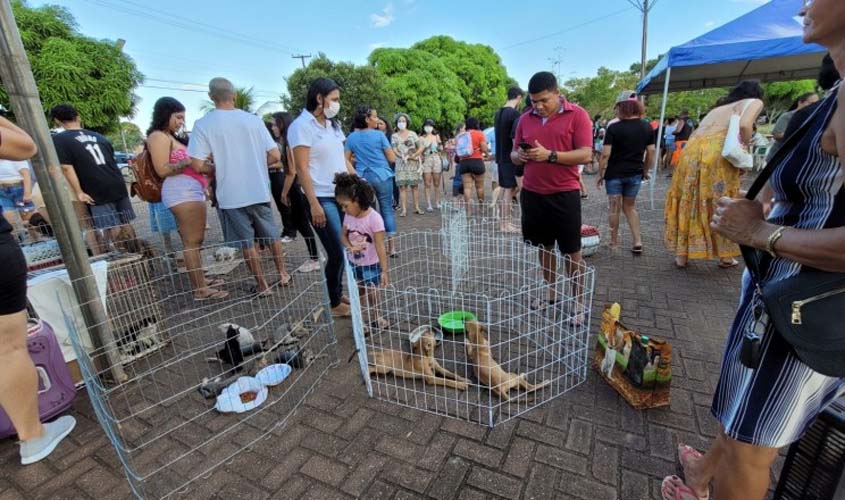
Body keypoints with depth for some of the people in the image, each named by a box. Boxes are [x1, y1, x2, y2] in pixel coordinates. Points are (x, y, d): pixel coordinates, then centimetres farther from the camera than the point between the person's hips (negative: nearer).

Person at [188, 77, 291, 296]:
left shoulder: (203, 124, -7)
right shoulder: (253, 119, -1)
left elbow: (197, 165, -11)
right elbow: (275, 156, -4)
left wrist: (218, 170, 8)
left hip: (231, 194, -2)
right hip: (259, 190, 2)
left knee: (247, 241, 9)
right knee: (271, 234, 18)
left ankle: (262, 285, 16)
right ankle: (283, 274, 28)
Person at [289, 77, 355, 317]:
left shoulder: (333, 124, 14)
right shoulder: (301, 126, -9)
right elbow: (302, 168, -13)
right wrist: (314, 204, -18)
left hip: (342, 196, 7)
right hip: (322, 199, -7)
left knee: (342, 250, 9)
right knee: (337, 252, -4)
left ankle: (339, 294, 26)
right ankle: (334, 304, 14)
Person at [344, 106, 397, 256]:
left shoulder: (351, 137, 5)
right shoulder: (379, 135, -4)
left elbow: (346, 160, 6)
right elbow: (392, 158, -3)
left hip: (362, 178, 3)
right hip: (382, 176, -3)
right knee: (387, 209, 3)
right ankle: (391, 248, 5)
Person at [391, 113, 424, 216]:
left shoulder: (412, 134, 8)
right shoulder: (394, 136, 9)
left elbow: (421, 147, 4)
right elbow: (394, 150, -1)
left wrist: (414, 155, -13)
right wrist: (403, 157, -19)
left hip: (413, 163, 0)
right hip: (401, 164, 0)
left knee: (414, 185, 0)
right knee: (402, 186, -5)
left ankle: (417, 207, 6)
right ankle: (403, 209, -5)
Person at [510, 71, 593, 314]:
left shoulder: (577, 115, -4)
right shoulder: (525, 119, 8)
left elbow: (586, 155, -11)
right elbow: (514, 155, 12)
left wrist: (550, 155, -23)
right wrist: (519, 156, -12)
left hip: (564, 194, -4)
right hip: (532, 194, 4)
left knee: (571, 251, 4)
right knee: (544, 246, 13)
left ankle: (578, 301, 18)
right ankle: (551, 292, 29)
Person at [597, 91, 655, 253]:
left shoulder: (614, 128, -13)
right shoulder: (647, 127, 2)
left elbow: (606, 154, -15)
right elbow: (651, 152, 4)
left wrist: (600, 174, -6)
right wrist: (645, 171, 17)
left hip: (614, 174, -4)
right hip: (635, 173, 4)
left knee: (615, 208, 8)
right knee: (630, 207, 18)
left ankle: (614, 242, 18)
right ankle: (638, 241, 11)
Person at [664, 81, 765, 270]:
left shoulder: (717, 109, 34)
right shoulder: (754, 102, 16)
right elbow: (744, 125, -6)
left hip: (692, 151, 5)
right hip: (718, 152, -5)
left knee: (689, 202, 12)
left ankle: (682, 255, 13)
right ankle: (725, 256, 20)